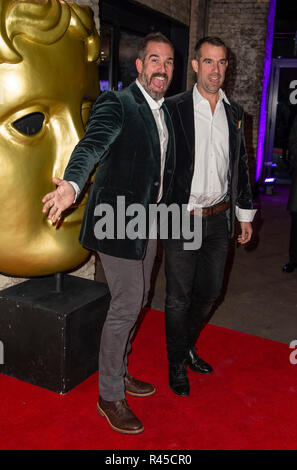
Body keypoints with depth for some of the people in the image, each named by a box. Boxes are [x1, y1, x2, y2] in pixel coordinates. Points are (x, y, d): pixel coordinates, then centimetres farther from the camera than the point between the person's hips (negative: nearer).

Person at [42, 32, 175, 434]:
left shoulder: (166, 112, 13)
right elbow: (92, 145, -30)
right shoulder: (116, 103, -12)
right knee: (126, 307, -3)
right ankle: (110, 396, 16)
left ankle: (119, 373, 37)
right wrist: (72, 184, -48)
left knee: (134, 302, 17)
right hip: (119, 222, -8)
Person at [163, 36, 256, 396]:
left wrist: (245, 214, 14)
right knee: (179, 296, 7)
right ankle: (177, 364, 27)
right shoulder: (174, 108, -7)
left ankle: (188, 344, 41)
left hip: (219, 218, 5)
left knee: (209, 291, 17)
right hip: (182, 218, -5)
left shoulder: (234, 112, 8)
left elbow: (240, 165, 14)